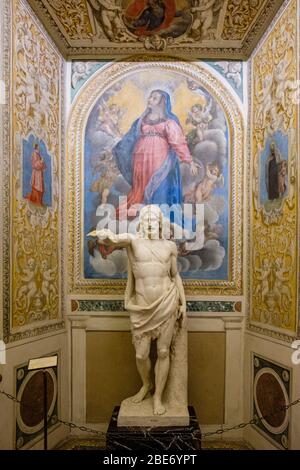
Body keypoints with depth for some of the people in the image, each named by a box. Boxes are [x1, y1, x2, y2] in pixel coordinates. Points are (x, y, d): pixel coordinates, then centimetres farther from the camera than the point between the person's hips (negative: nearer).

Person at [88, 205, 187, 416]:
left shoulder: (170, 246, 6)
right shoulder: (133, 240, 0)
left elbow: (175, 275, 12)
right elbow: (116, 239, -22)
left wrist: (183, 304, 9)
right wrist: (106, 235, -47)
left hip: (167, 304, 1)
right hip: (142, 307, 0)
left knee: (163, 352, 7)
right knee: (141, 354, 8)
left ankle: (158, 397, 27)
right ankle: (146, 385, 40)